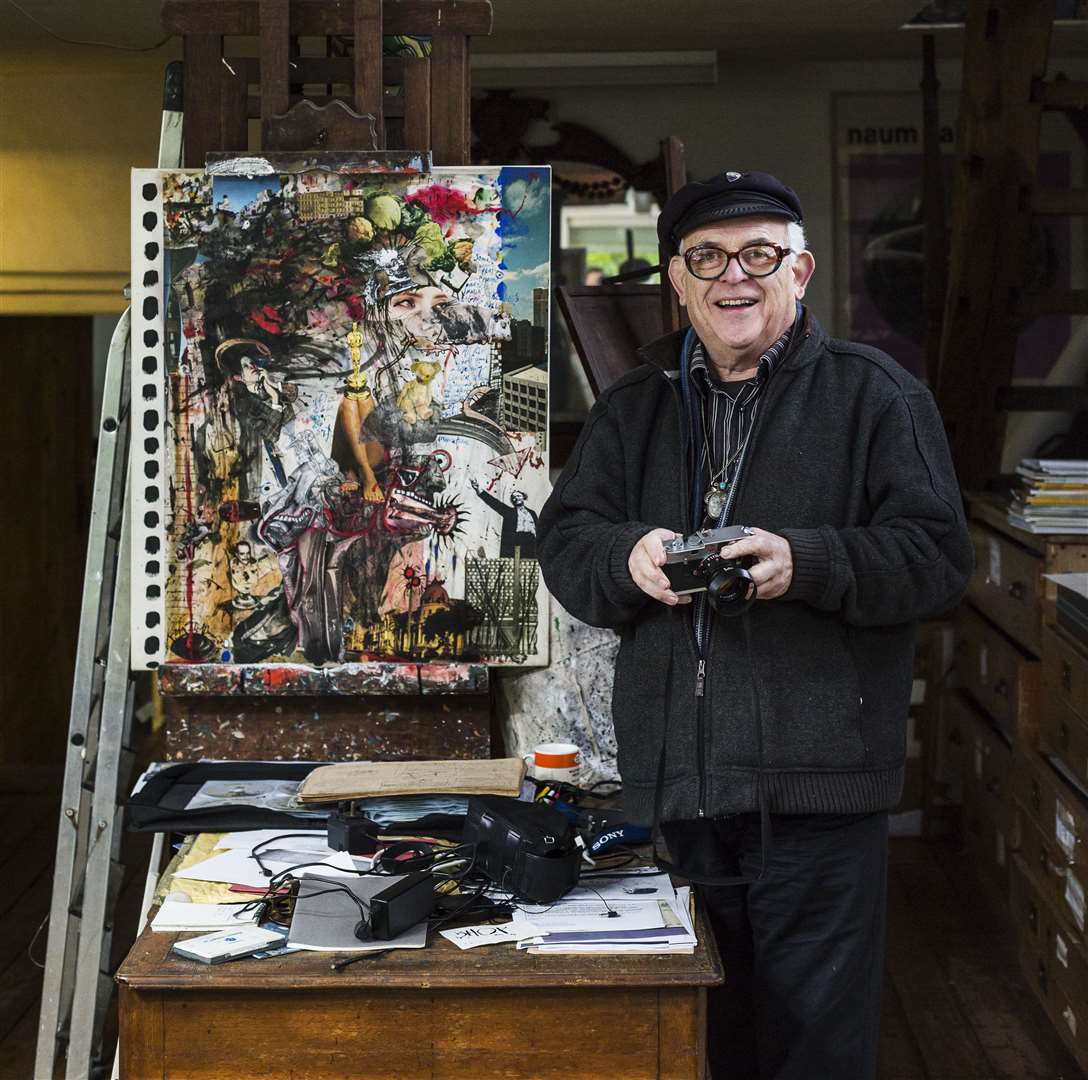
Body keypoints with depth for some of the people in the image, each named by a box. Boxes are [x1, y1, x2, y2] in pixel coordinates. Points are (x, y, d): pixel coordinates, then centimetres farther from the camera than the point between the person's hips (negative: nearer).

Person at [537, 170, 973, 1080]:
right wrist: (627, 558, -13)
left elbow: (937, 554, -4)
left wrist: (805, 562, -20)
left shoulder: (875, 393, 3)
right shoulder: (633, 408, 16)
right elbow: (563, 543, 10)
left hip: (819, 786, -4)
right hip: (675, 783, 4)